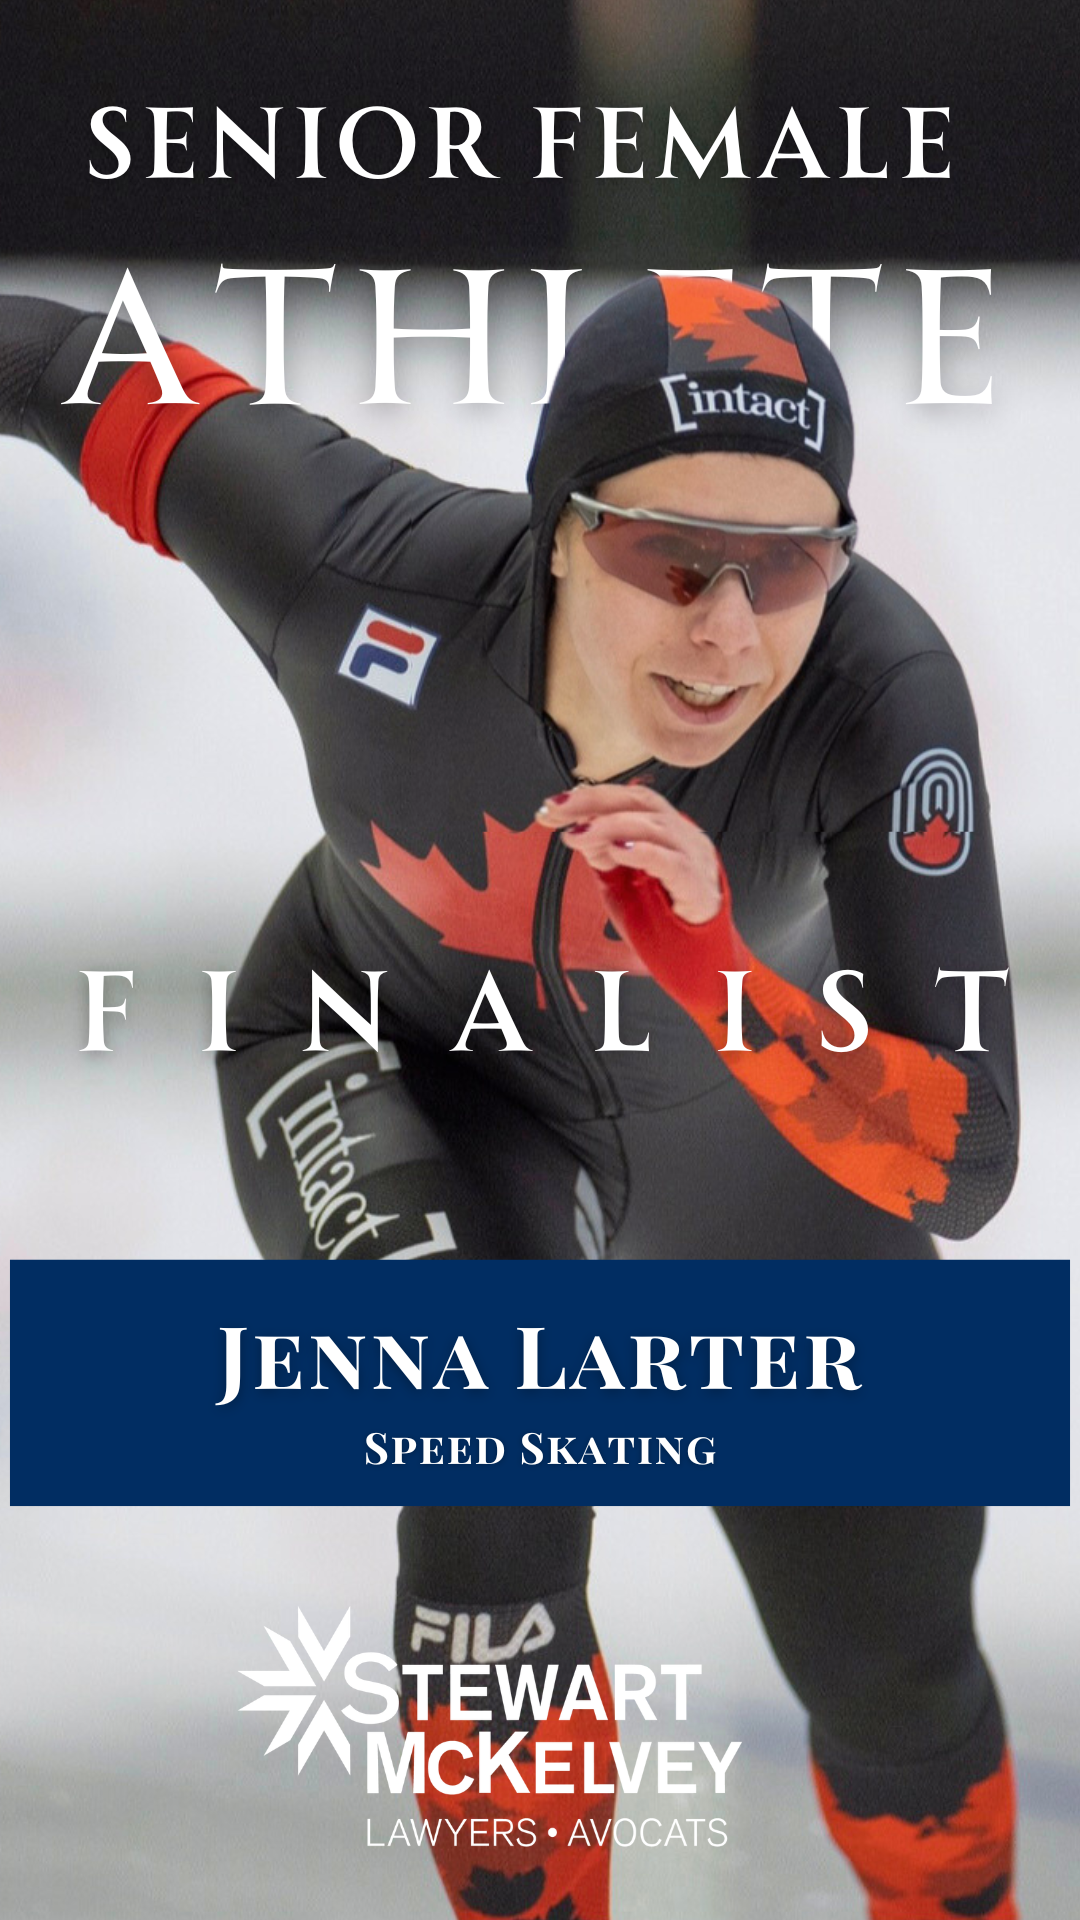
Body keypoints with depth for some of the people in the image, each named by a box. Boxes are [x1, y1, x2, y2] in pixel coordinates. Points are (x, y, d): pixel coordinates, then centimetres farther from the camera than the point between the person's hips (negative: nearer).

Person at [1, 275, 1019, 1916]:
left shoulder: (880, 690, -38)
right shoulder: (376, 576, -37)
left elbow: (959, 1170, -37)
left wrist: (710, 967, -53)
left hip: (747, 1095, 1)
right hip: (397, 1062, -1)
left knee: (892, 1658, 7)